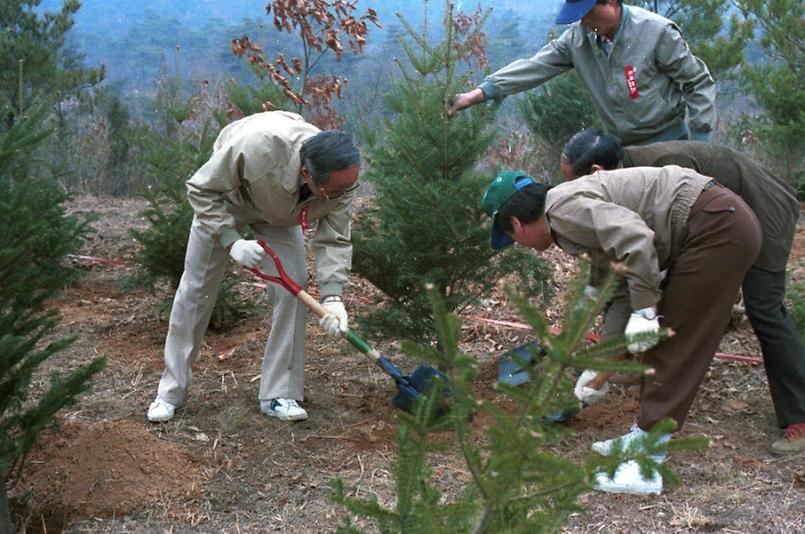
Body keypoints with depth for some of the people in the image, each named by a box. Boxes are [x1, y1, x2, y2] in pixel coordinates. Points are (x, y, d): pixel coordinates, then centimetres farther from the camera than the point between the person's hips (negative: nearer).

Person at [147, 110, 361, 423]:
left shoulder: (343, 179, -33)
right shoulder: (256, 145, -47)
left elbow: (334, 240, -23)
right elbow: (201, 189, -31)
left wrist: (332, 296, -36)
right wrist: (232, 242, -38)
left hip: (278, 211, 3)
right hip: (223, 199, -3)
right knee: (195, 290, 0)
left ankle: (278, 395, 0)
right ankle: (170, 392, 14)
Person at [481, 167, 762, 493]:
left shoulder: (564, 206, -10)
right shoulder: (578, 215, 20)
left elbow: (634, 237, -25)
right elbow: (618, 290, 23)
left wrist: (644, 310, -17)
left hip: (717, 226, -10)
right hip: (721, 225, 10)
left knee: (673, 347, -7)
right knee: (662, 341, 17)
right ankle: (644, 438, 26)